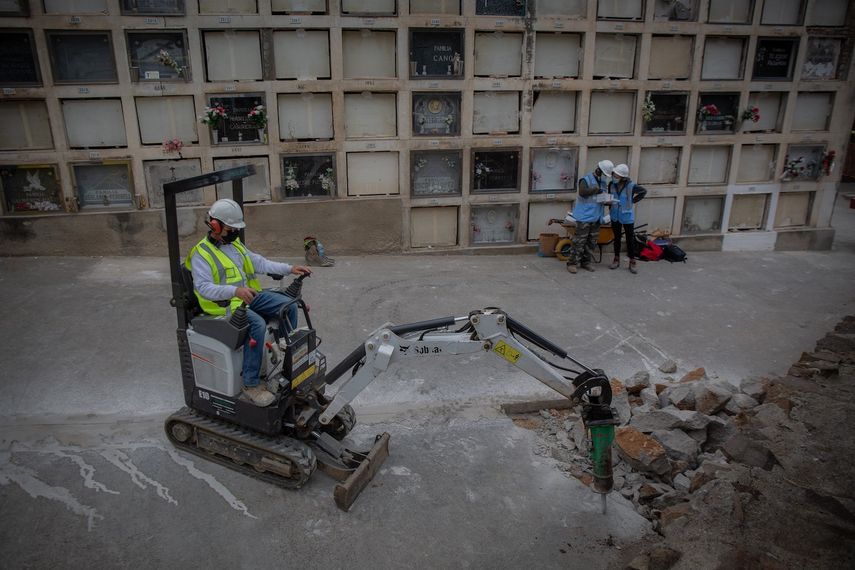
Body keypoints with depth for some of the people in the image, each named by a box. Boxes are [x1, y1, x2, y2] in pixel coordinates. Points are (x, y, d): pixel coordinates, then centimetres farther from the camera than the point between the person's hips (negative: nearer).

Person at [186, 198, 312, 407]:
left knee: (288, 305, -5)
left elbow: (259, 263, 16)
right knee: (257, 324, -34)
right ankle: (250, 384, -26)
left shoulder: (234, 244, 13)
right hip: (225, 305, -8)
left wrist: (290, 269, 5)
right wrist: (235, 290, -40)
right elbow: (203, 287, -24)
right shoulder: (201, 254, -12)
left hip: (250, 295, 8)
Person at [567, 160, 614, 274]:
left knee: (592, 241, 10)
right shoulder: (586, 179, -7)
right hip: (585, 216, -7)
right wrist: (596, 189, -19)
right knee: (579, 241, -9)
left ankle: (585, 262, 20)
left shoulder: (604, 182, 16)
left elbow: (606, 195, 27)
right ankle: (572, 263, -4)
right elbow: (582, 192, -24)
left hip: (596, 217, 8)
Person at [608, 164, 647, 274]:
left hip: (627, 217, -3)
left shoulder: (631, 186, -18)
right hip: (615, 216, 3)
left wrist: (633, 201, -7)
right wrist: (609, 205, -7)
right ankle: (616, 260, 27)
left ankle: (632, 263, 14)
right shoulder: (612, 185, -8)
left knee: (630, 239, 4)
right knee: (616, 238, 15)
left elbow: (644, 191, -1)